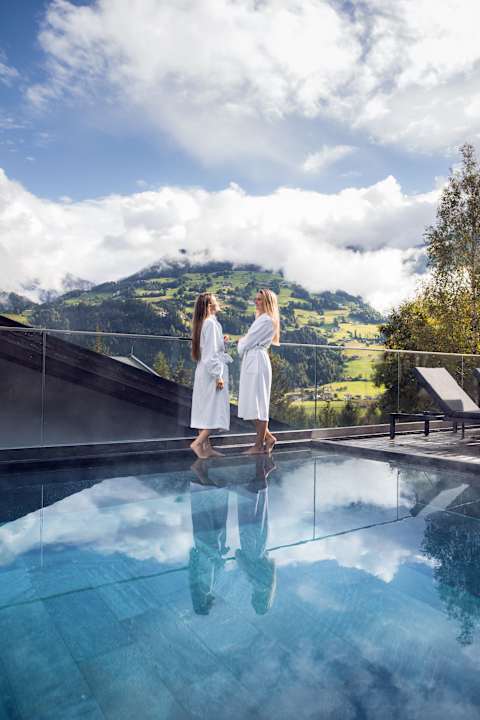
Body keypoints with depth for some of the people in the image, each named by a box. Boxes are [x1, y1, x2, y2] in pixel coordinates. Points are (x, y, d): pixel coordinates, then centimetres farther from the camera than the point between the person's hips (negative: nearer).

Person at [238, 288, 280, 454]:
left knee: (258, 403, -4)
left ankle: (259, 444, 4)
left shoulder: (266, 320, -10)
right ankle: (267, 437, 19)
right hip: (252, 361, 10)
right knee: (253, 403, 10)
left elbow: (249, 341, -10)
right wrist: (244, 343, 3)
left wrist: (241, 343, 8)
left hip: (257, 361, -10)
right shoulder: (261, 319, 21)